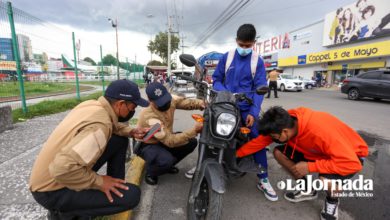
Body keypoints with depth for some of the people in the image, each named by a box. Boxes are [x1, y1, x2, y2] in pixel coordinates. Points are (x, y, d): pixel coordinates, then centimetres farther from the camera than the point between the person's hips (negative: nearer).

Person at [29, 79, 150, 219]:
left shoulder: (92, 104, -6)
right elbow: (62, 168, -40)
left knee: (120, 140, 1)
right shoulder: (99, 124, -33)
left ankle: (115, 185, 13)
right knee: (132, 194, -18)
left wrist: (131, 132, -4)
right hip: (51, 190, -8)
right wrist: (98, 182, -25)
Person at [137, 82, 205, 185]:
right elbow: (170, 141, -40)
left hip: (165, 138, 7)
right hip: (147, 145, -7)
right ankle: (150, 173, 1)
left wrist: (200, 103, -36)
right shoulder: (150, 117, -37)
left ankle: (167, 165, 13)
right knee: (166, 160, -36)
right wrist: (194, 130, -45)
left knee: (191, 142, -7)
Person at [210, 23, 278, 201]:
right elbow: (216, 79, 9)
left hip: (247, 108, -1)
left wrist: (253, 112, -14)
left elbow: (260, 88, -2)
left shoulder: (258, 62, 3)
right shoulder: (226, 57, 6)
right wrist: (223, 93, -13)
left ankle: (263, 180, 8)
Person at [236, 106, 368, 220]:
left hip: (352, 155, -6)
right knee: (278, 153, -8)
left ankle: (332, 201, 3)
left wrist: (310, 167, -33)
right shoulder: (286, 122, -20)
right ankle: (307, 190, 14)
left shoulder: (321, 131, -41)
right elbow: (260, 141, -10)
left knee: (326, 180, -37)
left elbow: (353, 164, -38)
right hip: (321, 150, 6)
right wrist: (237, 154, -9)